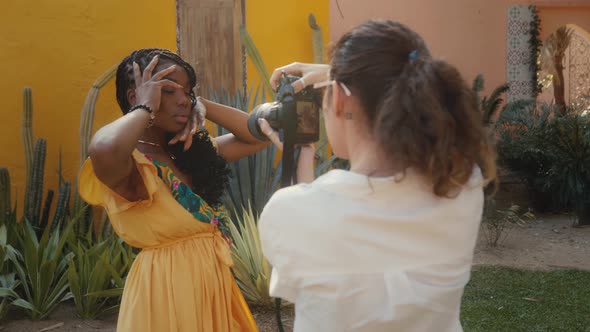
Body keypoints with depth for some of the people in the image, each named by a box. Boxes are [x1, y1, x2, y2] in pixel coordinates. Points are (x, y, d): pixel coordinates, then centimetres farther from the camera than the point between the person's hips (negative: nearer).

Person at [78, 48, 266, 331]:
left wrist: (203, 106, -1)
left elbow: (258, 136, 10)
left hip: (213, 283, 8)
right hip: (165, 291, -8)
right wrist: (146, 108, -22)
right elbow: (103, 149, -41)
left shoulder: (190, 151, 8)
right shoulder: (129, 162, -16)